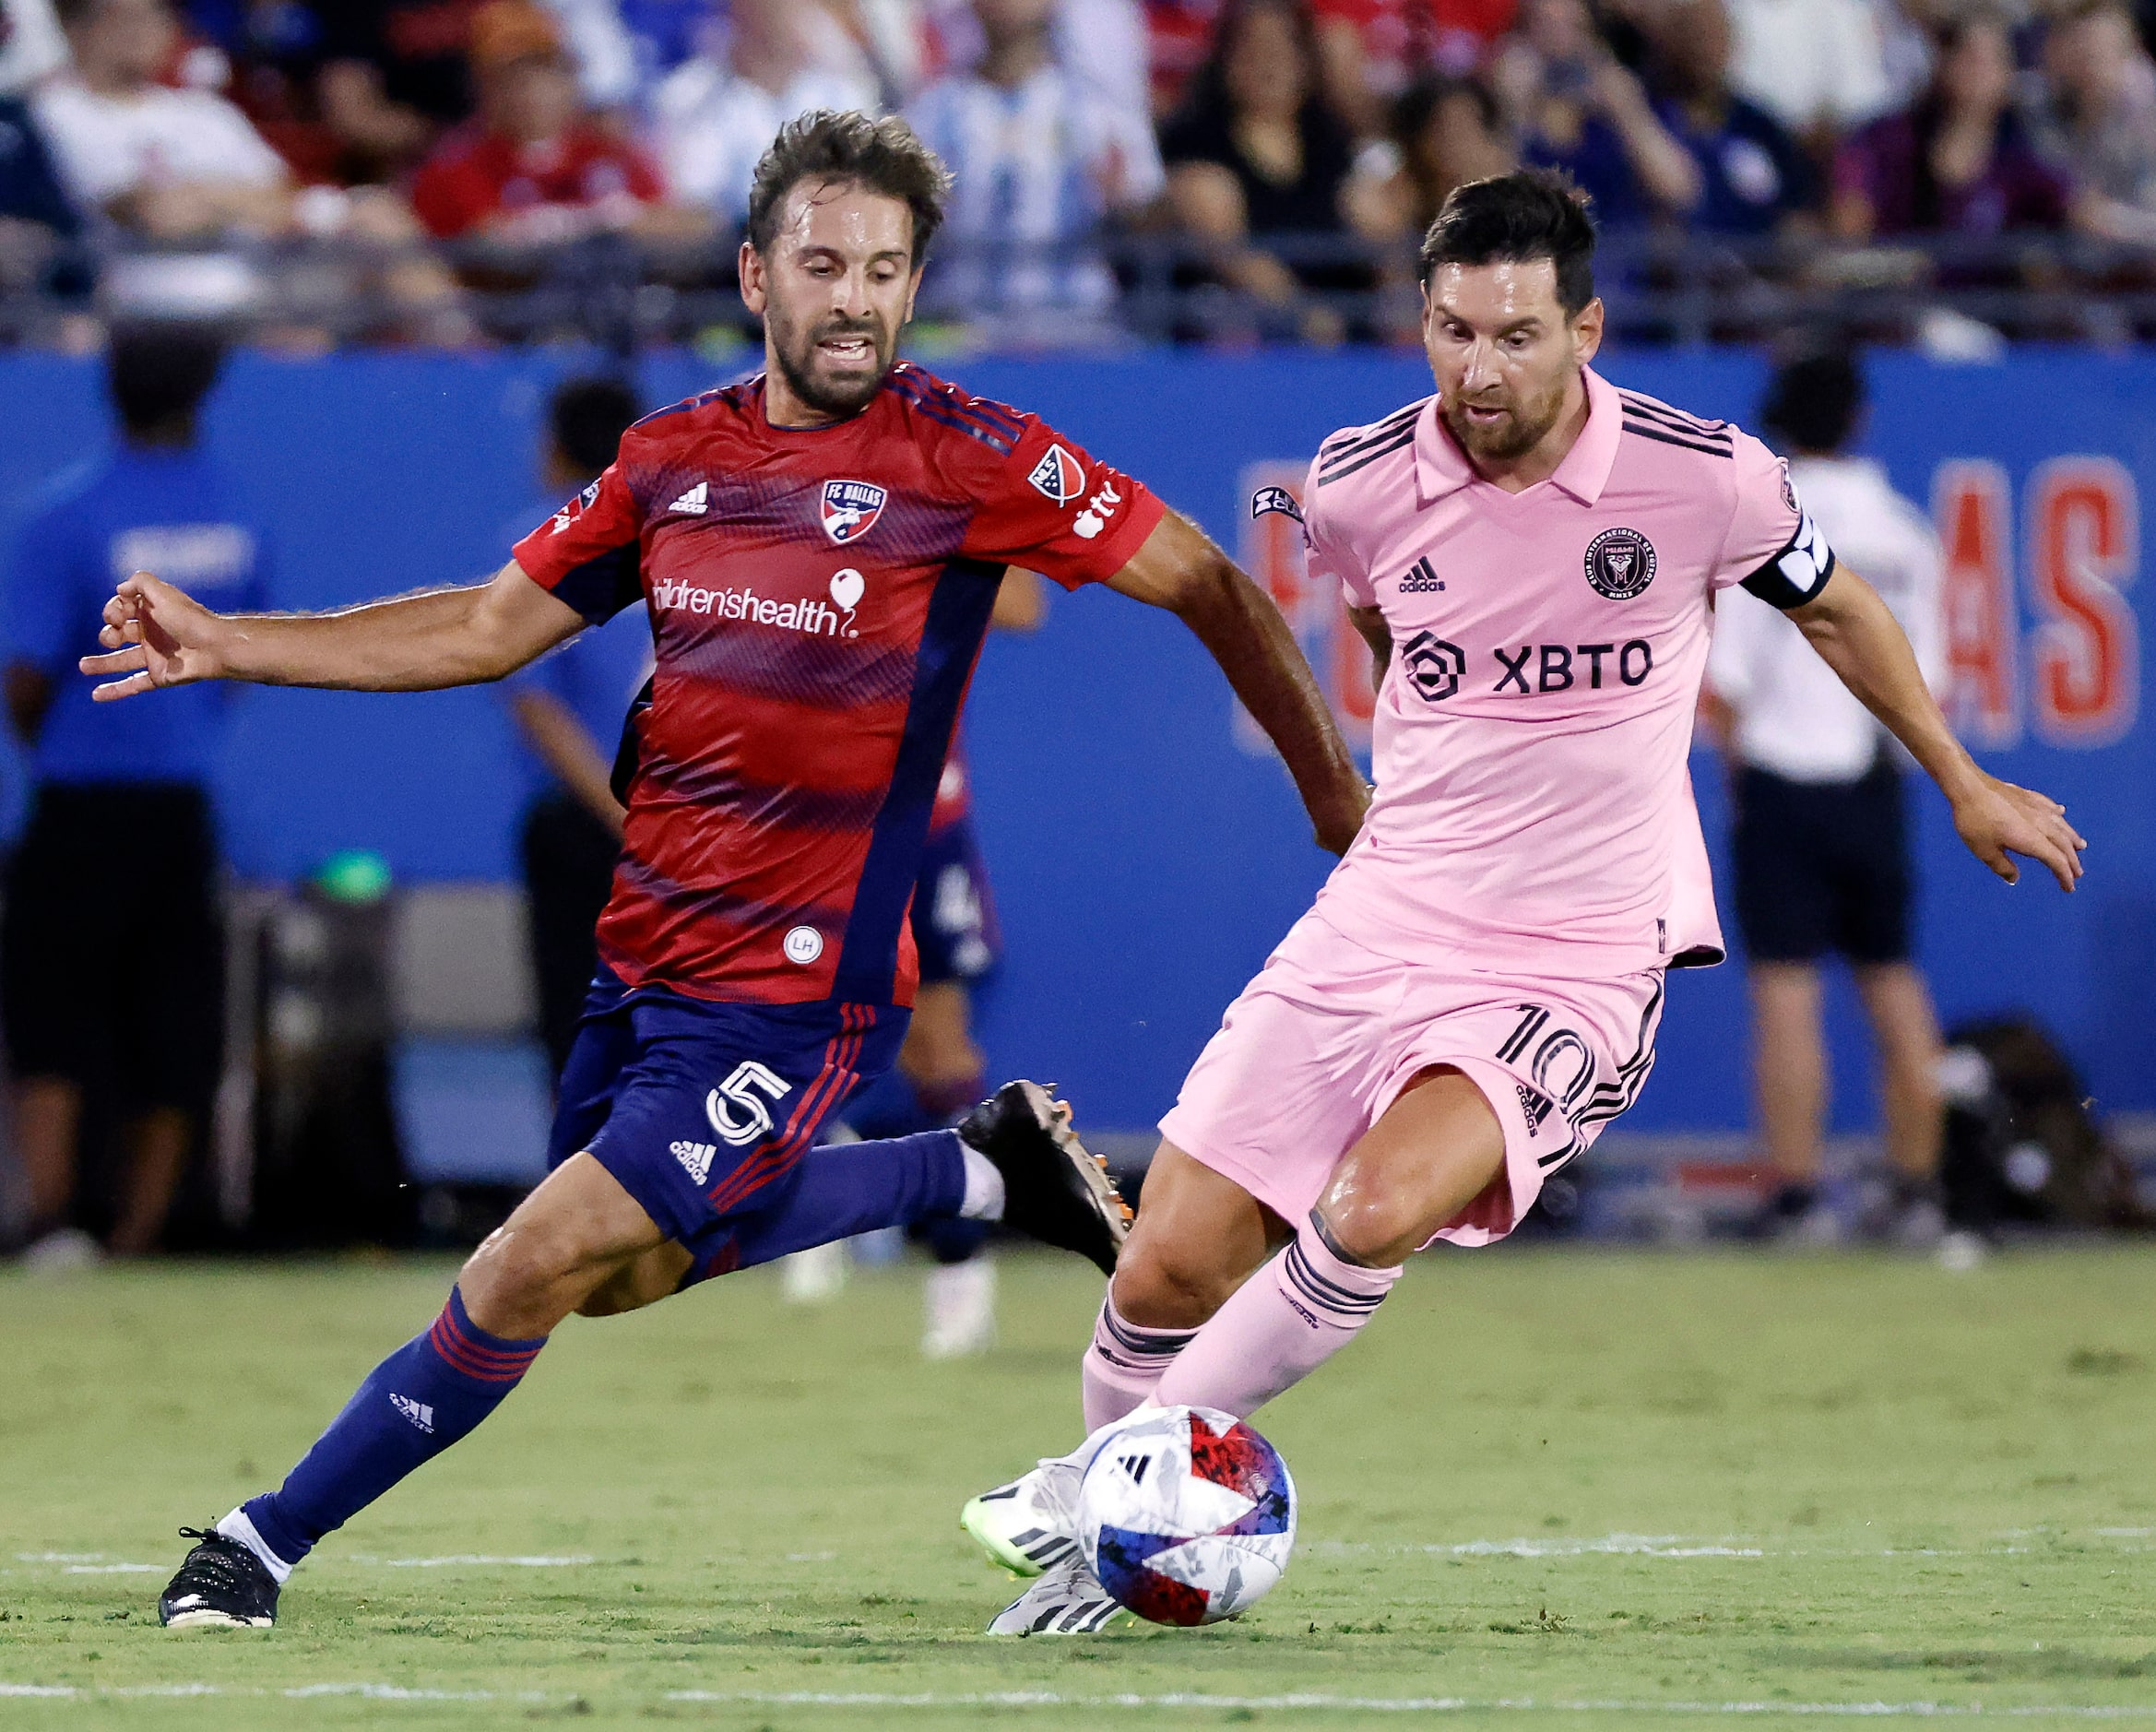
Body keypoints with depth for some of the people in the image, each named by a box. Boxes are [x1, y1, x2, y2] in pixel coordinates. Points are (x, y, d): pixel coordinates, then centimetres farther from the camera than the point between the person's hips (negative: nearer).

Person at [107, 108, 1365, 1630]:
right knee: (627, 1269, 20)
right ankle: (984, 1168, 33)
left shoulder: (970, 460, -12)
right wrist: (225, 647, 6)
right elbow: (494, 624, 13)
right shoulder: (675, 457, 4)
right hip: (645, 956, 7)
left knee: (535, 1271, -12)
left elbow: (1207, 586, -4)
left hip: (797, 991, -7)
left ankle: (272, 1539, 3)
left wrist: (1332, 788, -2)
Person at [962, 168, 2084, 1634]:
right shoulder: (1358, 489, -5)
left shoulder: (1703, 478, -11)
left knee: (1377, 1211, -28)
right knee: (1171, 1267, -4)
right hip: (1382, 923, 3)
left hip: (1575, 972, -3)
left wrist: (1964, 783, 20)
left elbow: (1835, 608, 11)